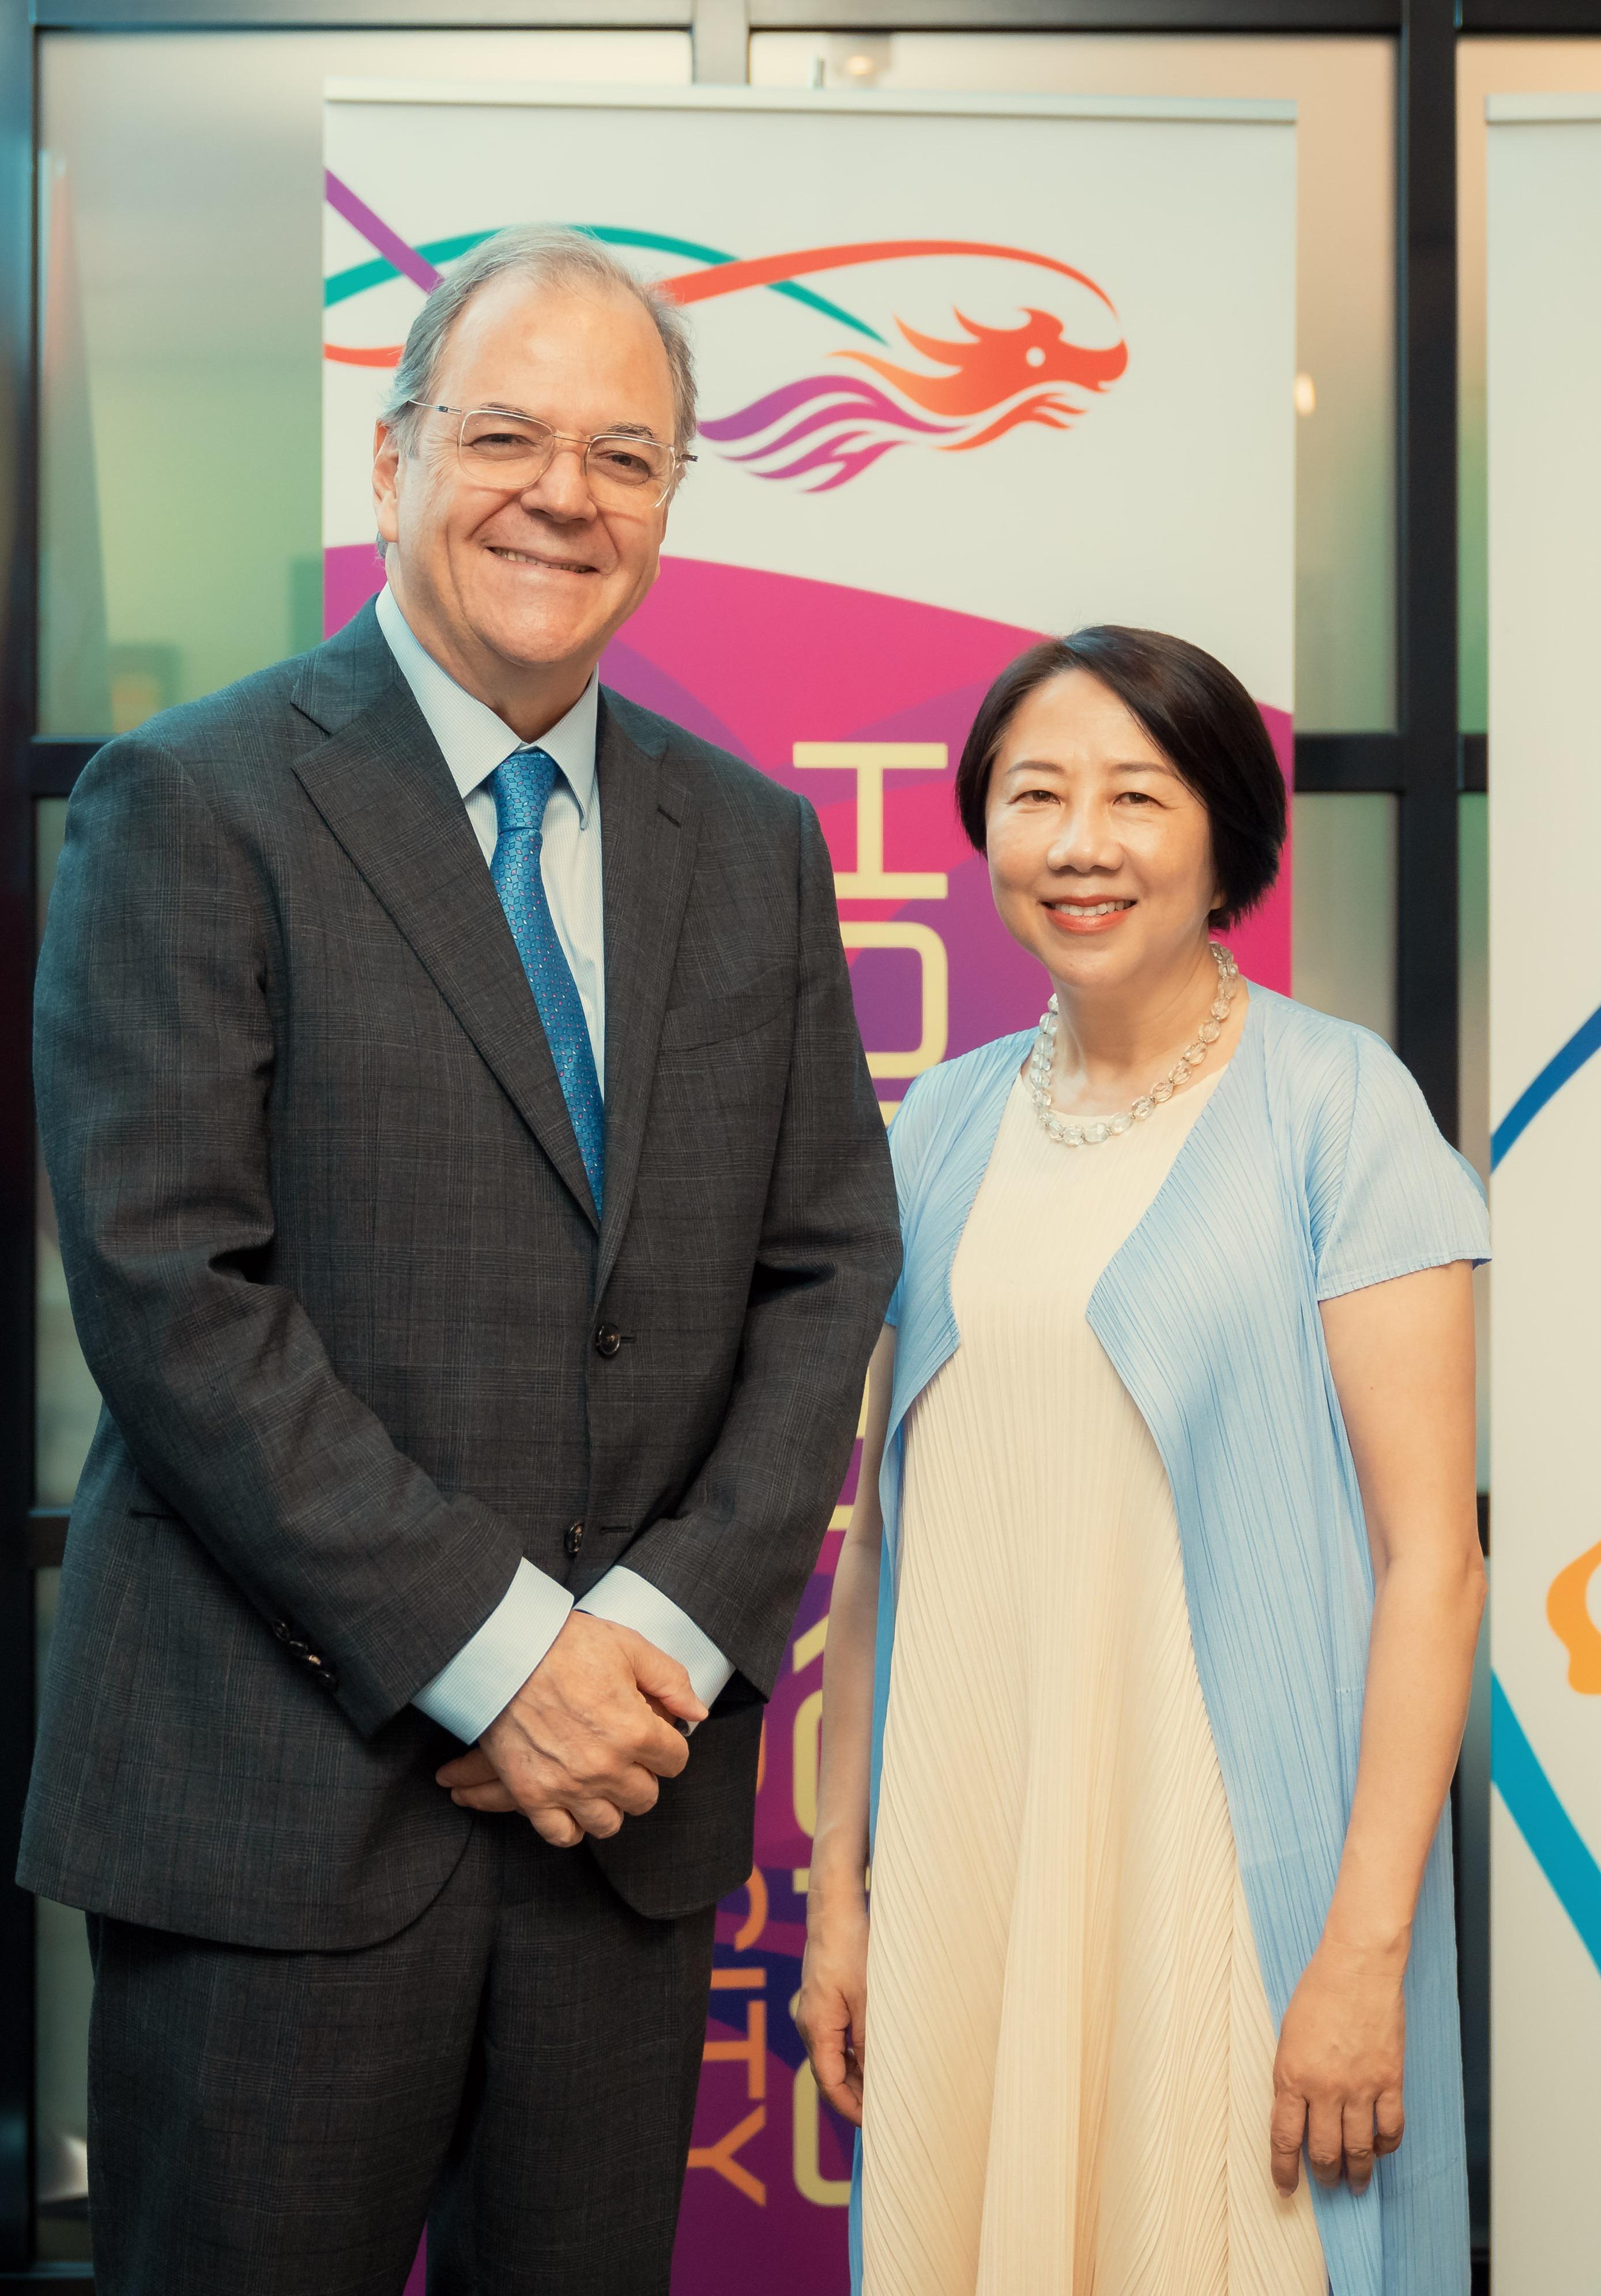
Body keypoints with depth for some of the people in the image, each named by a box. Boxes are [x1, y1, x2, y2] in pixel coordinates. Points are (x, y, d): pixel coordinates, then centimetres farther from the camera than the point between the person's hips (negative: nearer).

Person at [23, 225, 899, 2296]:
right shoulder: (192, 804, -4)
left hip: (629, 1788, 4)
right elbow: (168, 1287, -12)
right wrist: (493, 1652, -14)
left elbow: (826, 1273, 8)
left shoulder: (751, 841, 11)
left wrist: (669, 1629, -6)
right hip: (280, 1794, -4)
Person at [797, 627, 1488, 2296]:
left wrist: (1369, 1943, -13)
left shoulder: (1334, 1105, -5)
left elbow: (1429, 1552, -8)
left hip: (1235, 1877, -4)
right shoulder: (941, 1126, 8)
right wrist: (838, 1886, 9)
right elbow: (879, 1529, 12)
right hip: (962, 1869, 4)